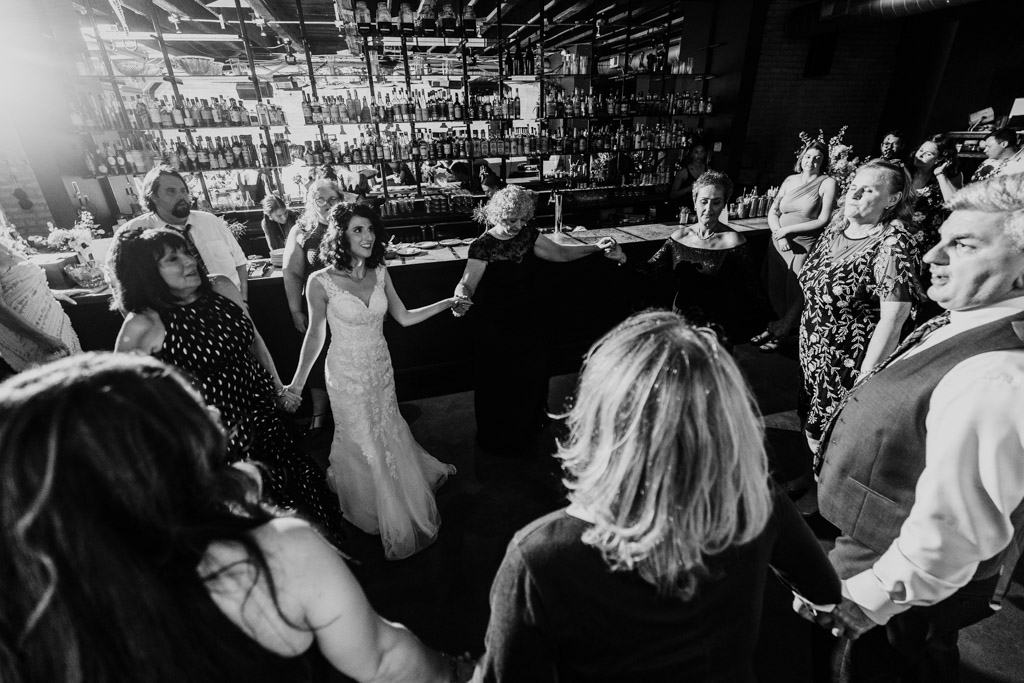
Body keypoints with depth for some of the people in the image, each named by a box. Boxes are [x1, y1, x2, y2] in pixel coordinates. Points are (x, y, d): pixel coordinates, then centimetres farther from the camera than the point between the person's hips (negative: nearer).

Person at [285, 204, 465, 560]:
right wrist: (297, 383, -6)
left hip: (382, 369, 4)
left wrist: (448, 302, -4)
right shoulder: (321, 282, -18)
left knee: (388, 433, 20)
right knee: (359, 441, 15)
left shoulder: (380, 273, -6)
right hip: (347, 374, -4)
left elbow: (404, 317, 2)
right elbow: (315, 334, -7)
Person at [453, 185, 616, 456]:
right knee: (498, 383, 7)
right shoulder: (483, 246, -17)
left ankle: (528, 429, 43)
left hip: (526, 322, 6)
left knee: (533, 374, 15)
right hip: (493, 328, -5)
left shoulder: (527, 234, 0)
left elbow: (560, 253, 8)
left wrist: (596, 247, 0)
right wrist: (460, 296, -48)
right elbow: (468, 282, -25)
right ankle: (499, 440, 33)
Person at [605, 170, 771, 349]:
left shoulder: (733, 241, -7)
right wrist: (623, 258, -19)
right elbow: (649, 269, -2)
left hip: (717, 327, -3)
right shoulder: (680, 236, 4)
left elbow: (752, 293, -8)